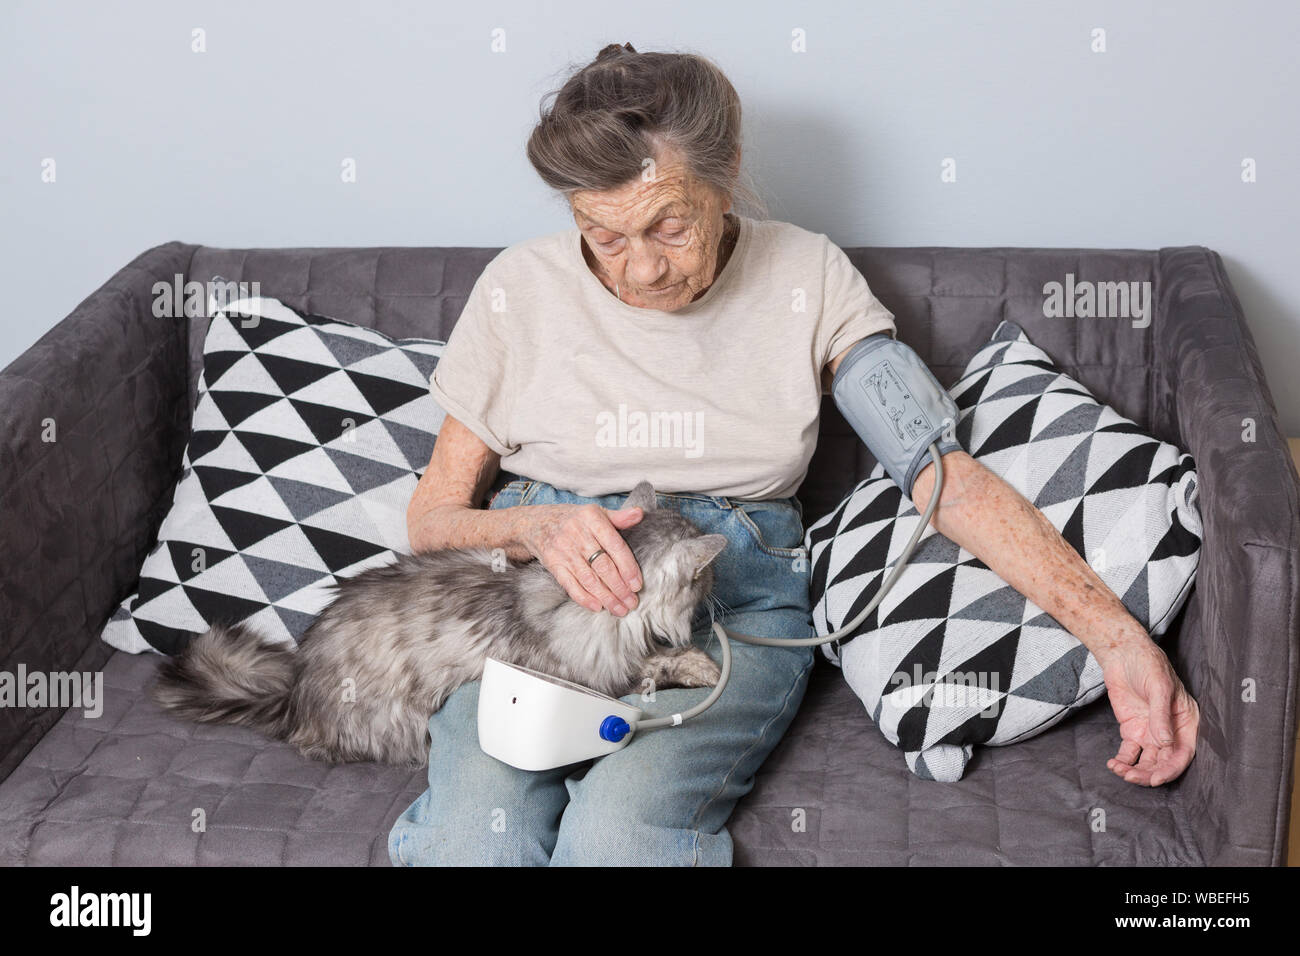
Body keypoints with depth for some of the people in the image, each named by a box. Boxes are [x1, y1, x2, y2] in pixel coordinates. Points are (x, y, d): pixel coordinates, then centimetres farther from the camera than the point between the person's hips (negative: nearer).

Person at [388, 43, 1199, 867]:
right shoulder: (520, 289, 2)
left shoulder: (808, 278, 1)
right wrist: (534, 528, -17)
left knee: (618, 834, -31)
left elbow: (941, 465, -6)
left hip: (734, 608, 0)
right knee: (475, 839, -28)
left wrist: (1113, 632, -16)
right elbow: (434, 515, 7)